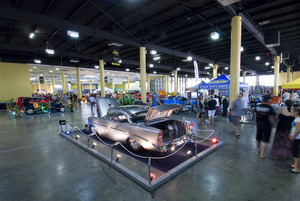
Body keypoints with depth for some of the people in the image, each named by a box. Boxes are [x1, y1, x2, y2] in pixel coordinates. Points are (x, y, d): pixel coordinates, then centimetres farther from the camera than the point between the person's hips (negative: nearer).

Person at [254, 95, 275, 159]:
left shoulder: (257, 106, -2)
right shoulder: (270, 108, -17)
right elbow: (271, 119, -17)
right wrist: (272, 125, -1)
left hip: (258, 125, 4)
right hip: (267, 126, -4)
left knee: (258, 139, 22)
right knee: (265, 141, 7)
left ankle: (258, 150, 42)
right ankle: (262, 154, 13)